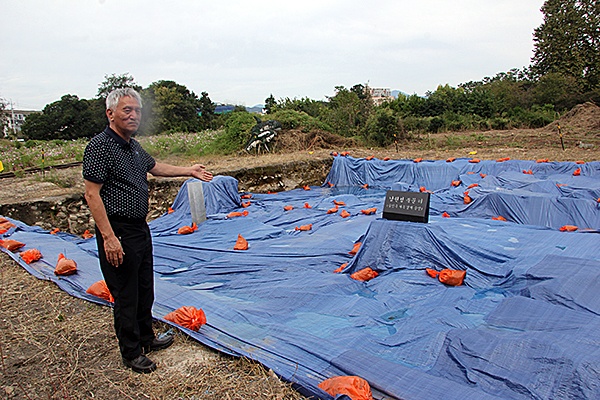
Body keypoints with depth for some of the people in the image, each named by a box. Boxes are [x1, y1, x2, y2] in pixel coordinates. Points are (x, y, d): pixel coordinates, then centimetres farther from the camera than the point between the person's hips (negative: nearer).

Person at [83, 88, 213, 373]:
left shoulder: (133, 146, 10)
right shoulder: (100, 146, -17)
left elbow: (154, 167, 29)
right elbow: (92, 194, -20)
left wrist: (189, 171, 26)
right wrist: (109, 237, -25)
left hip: (140, 228, 9)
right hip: (118, 232, -9)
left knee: (145, 288, 20)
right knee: (126, 295, 4)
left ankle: (146, 338, 39)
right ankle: (131, 353, 22)